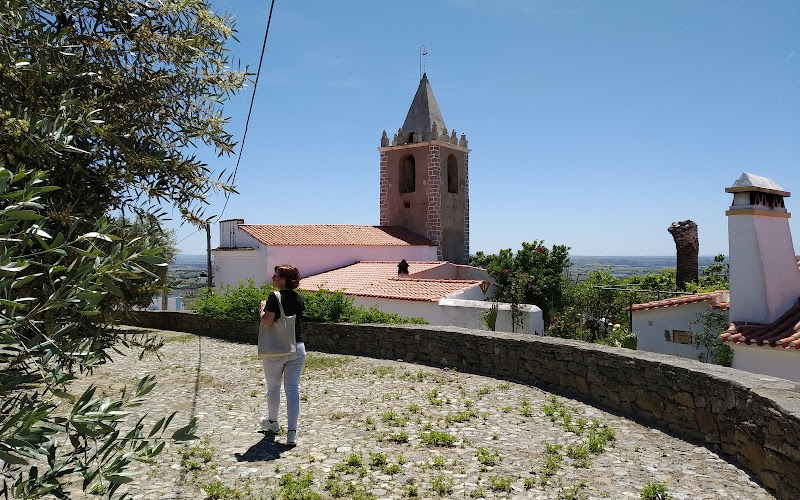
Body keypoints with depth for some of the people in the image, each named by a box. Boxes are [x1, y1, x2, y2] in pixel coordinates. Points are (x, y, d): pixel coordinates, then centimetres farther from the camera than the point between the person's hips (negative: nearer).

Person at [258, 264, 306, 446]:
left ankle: (272, 422, 37)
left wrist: (262, 309, -3)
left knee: (273, 387, 17)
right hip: (297, 348, 5)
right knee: (293, 388, 3)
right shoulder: (298, 298, 5)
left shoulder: (275, 297, -15)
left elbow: (267, 322, -21)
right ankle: (292, 432, -2)